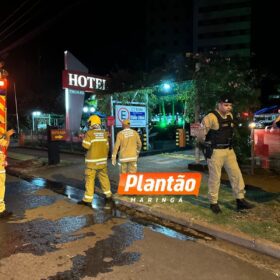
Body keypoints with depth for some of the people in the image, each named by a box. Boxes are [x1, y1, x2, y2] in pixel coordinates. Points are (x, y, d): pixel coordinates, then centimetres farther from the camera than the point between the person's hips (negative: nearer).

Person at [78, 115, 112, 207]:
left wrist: (84, 138, 5)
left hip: (92, 161, -5)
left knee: (90, 179, 1)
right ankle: (108, 195, 26)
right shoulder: (104, 133, 4)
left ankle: (88, 200, 4)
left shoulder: (89, 133, -12)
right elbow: (107, 147, 8)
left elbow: (86, 146, -14)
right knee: (104, 177, 16)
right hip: (102, 160, 5)